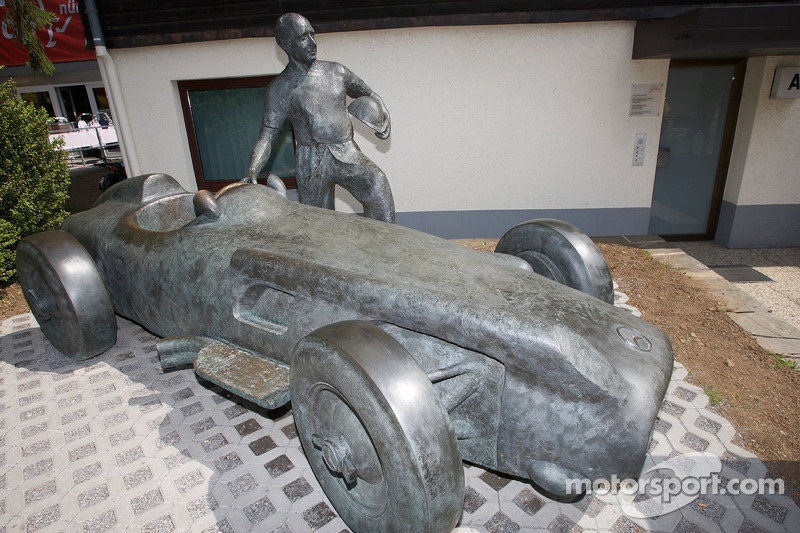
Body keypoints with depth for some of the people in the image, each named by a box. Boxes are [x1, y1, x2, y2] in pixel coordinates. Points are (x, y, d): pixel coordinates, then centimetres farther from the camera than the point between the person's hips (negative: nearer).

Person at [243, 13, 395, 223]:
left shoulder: (336, 72, 9)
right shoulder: (279, 90, 0)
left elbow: (369, 94, 24)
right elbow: (266, 138, -5)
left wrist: (383, 113, 1)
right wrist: (252, 172, -23)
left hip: (348, 153, 2)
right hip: (312, 163, -2)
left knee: (377, 181, -21)